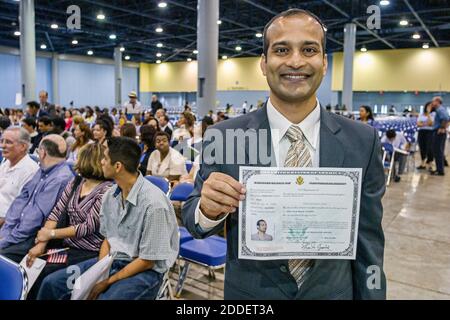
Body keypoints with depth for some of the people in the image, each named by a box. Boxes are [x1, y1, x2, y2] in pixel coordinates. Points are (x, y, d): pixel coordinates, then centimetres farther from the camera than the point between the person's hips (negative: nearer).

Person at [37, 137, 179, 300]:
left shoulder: (153, 203, -23)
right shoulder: (110, 195, 0)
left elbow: (147, 261, -17)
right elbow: (107, 239, 10)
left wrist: (108, 282, -15)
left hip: (146, 270, -7)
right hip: (112, 261, 7)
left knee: (104, 295, -32)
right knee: (52, 283, -1)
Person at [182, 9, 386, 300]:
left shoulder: (362, 141, -11)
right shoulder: (223, 137, -14)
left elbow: (367, 242, -4)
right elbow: (193, 221, -7)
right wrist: (208, 208, -28)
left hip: (332, 292, 1)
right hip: (249, 294, 0)